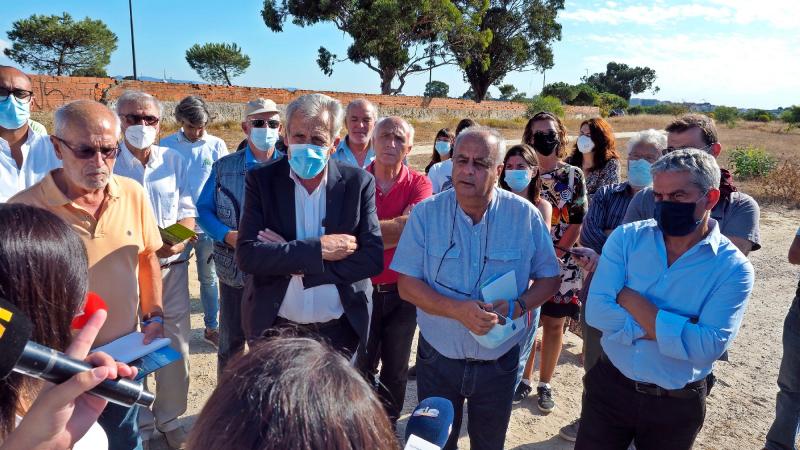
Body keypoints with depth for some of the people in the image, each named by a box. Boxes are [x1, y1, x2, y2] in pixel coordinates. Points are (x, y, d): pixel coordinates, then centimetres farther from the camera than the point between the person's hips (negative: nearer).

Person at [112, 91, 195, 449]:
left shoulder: (175, 161, 4)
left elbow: (188, 212, 4)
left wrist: (179, 239, -16)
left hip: (171, 267, 3)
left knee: (175, 343, 11)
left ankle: (169, 417, 30)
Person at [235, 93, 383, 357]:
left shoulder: (359, 183, -8)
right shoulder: (262, 180, -7)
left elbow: (373, 259, -14)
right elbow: (247, 255, -15)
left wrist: (290, 261, -19)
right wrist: (317, 249, -25)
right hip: (273, 327, 1)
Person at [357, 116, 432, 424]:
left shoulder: (419, 184, -6)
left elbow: (411, 226, -22)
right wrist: (395, 229, -22)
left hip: (402, 292, 1)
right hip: (361, 289, 0)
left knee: (396, 368, 18)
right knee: (361, 366, 15)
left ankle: (390, 426, 40)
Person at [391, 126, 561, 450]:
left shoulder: (525, 215, -10)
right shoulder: (426, 213, -11)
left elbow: (549, 278, -1)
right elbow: (407, 285, -11)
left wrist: (516, 307, -21)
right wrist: (456, 309, -26)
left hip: (499, 362, 1)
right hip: (438, 358, 0)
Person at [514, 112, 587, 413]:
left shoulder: (574, 175, 0)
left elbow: (577, 221, -3)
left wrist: (555, 254, -11)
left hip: (561, 262, 0)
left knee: (554, 324, 9)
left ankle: (545, 384, 25)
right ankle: (524, 379, 26)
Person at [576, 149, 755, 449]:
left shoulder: (734, 268, -12)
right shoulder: (627, 238, -8)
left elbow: (708, 347, -24)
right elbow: (595, 311, -16)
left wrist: (631, 300, -22)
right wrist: (674, 330, -21)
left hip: (678, 405, 0)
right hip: (609, 385, 1)